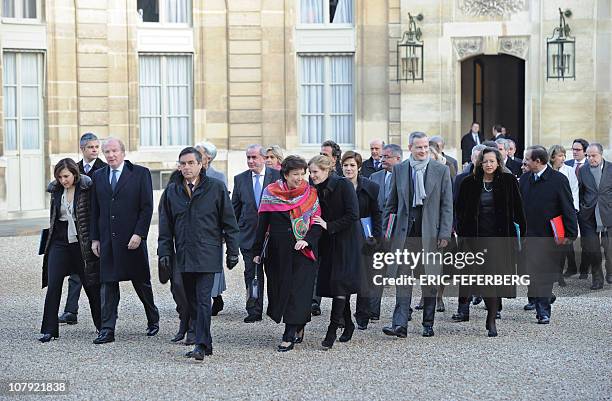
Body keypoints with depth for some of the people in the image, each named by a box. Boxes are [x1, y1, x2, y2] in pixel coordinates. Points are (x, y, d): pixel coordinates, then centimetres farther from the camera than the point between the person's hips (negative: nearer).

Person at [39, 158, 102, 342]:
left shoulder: (86, 189, -9)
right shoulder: (56, 190, 5)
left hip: (82, 243, -4)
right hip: (59, 242, 4)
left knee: (91, 285, 6)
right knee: (53, 286, -3)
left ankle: (102, 325, 21)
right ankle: (49, 330, 2)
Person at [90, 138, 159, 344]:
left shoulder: (140, 173, -2)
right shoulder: (98, 176, 10)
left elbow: (147, 207, -6)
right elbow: (95, 210, 13)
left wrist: (139, 234, -14)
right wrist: (95, 238, 6)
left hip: (132, 239, -3)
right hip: (107, 240, 3)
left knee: (141, 282, 8)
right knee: (107, 285, 1)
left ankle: (153, 319, 29)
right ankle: (107, 330, 3)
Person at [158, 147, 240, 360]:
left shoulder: (216, 188, 0)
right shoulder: (172, 191, 9)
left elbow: (229, 222, 2)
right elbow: (165, 225, 13)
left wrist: (232, 251, 0)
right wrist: (164, 251, 5)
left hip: (207, 254, -4)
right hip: (183, 255, 4)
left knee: (203, 300, -10)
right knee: (192, 301, 8)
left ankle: (202, 345, -10)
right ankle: (205, 344, 17)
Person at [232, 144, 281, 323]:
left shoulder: (277, 176, -2)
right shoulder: (240, 179, 7)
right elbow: (235, 207, 11)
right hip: (249, 234, 2)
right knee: (252, 274, 3)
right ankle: (254, 311, 8)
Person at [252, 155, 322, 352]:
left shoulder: (310, 194, 0)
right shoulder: (270, 192, 2)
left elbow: (317, 223, -2)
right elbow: (262, 223, 4)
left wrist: (307, 240, -19)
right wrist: (257, 251, 3)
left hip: (302, 250, -2)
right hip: (277, 251, 2)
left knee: (297, 290, -7)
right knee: (279, 288, 7)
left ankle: (289, 335, -7)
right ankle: (298, 327, 25)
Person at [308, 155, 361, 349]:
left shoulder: (344, 185, -13)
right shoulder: (317, 189, 6)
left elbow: (352, 215, -19)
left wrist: (329, 226, -19)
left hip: (345, 242, -7)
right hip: (328, 242, 7)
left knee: (339, 284, -12)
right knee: (331, 282, 8)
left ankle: (332, 331, -13)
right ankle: (348, 324, 24)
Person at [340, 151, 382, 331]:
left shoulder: (370, 187, 0)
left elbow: (377, 214, 2)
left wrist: (376, 237, -4)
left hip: (363, 236, -1)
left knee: (364, 277, 1)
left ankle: (362, 318, 9)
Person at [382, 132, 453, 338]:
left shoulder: (441, 170, 2)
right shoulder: (399, 169, 7)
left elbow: (447, 205, 1)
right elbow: (391, 203, 12)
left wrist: (445, 234, -5)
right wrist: (385, 229, 7)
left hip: (430, 233, -1)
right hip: (405, 232, 1)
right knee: (403, 279, -3)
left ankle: (428, 324, 17)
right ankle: (399, 324, -5)